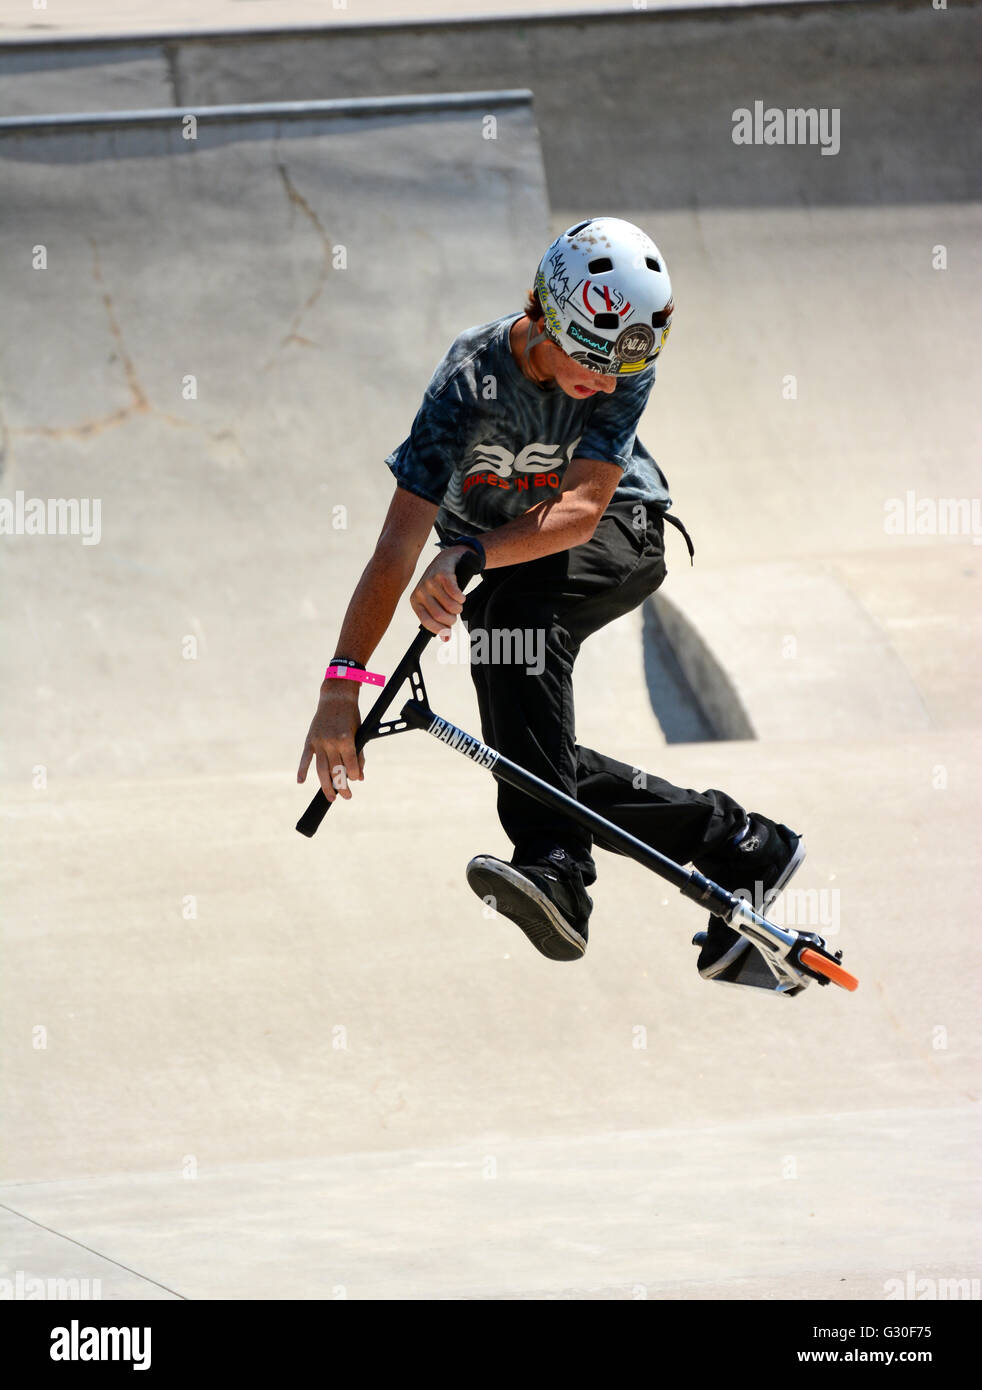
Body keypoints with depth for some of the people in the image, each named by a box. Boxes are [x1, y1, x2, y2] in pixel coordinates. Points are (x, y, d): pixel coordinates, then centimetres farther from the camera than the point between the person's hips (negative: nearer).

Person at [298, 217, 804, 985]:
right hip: (497, 566, 2)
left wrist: (469, 557, -53)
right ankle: (736, 844, 1)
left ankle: (555, 867, -44)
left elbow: (580, 509, -35)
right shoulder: (471, 383, -31)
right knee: (521, 754, -12)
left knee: (514, 610, -34)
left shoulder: (627, 366, -28)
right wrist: (342, 685, -45)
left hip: (617, 530, -2)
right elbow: (398, 546, -36)